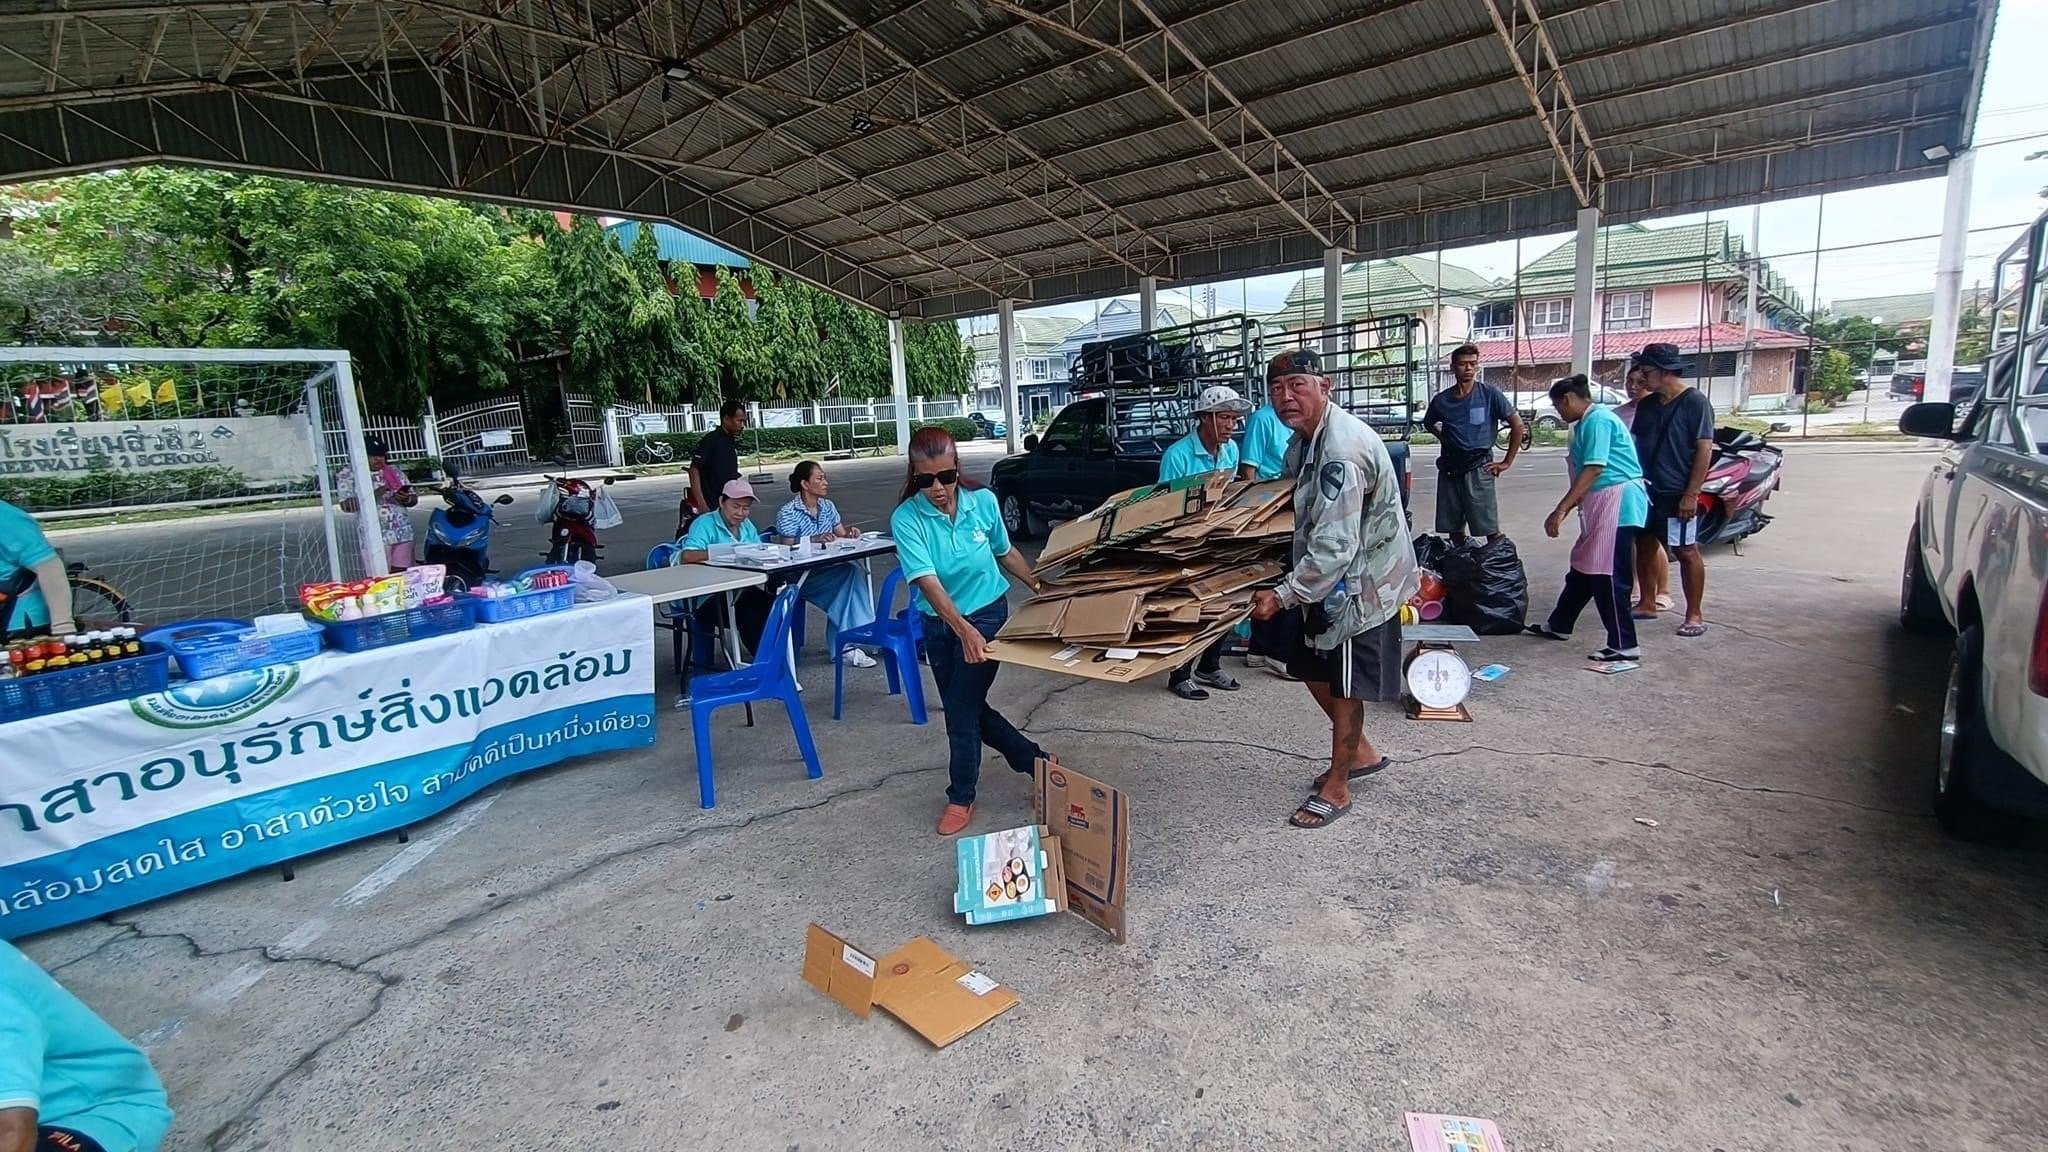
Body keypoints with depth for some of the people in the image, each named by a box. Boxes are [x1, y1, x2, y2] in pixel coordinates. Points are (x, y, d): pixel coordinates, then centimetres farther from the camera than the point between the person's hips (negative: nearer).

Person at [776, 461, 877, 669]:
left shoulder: (828, 507, 10)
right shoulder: (788, 513, -8)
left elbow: (841, 536, 11)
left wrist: (850, 533, -13)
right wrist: (814, 540, -26)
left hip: (826, 568, 6)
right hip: (799, 575, -6)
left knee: (854, 571, -25)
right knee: (849, 574, -26)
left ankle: (846, 644, -23)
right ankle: (846, 644, -21)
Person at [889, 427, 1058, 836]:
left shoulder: (983, 501, -13)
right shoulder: (906, 519, -18)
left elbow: (1005, 552, 7)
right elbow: (928, 582, -29)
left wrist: (1039, 587, 12)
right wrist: (963, 630, -40)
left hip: (986, 614, -2)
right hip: (939, 624, 2)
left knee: (961, 709, -2)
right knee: (968, 708, 14)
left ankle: (961, 797, 20)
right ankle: (1035, 759, 36)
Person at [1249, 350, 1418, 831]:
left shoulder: (1342, 452, -29)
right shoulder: (1308, 436, 2)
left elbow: (1335, 547, -33)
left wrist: (1283, 596, -28)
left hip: (1362, 582, -10)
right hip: (1333, 578, 10)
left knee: (1344, 686, 3)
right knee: (1314, 669, 17)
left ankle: (1336, 788, 20)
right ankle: (1362, 752, 38)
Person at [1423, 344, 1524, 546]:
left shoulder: (1490, 394, -4)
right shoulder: (1441, 400, 5)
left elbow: (1517, 425, 0)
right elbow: (1429, 424, 26)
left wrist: (1507, 462, -1)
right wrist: (1445, 439, 11)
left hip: (1478, 469, -4)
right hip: (1449, 469, 4)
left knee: (1491, 530, -8)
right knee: (1453, 529, 9)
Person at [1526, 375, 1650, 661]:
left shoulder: (1598, 420, -14)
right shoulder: (1587, 423, 16)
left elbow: (1593, 469, -22)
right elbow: (1585, 475, 19)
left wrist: (1561, 510, -23)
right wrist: (1567, 510, 20)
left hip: (1617, 502, -10)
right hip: (1601, 504, 10)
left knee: (1608, 576, -6)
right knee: (1583, 568, 18)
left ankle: (1624, 645, 0)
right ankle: (1558, 625, 30)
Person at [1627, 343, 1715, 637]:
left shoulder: (1695, 402, -10)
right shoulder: (1646, 404, 9)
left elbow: (1704, 449, -13)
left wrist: (1691, 494, -18)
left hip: (1677, 494, -7)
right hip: (1646, 491, 7)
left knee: (1686, 551, 1)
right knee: (1645, 546, 13)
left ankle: (1695, 614, 9)